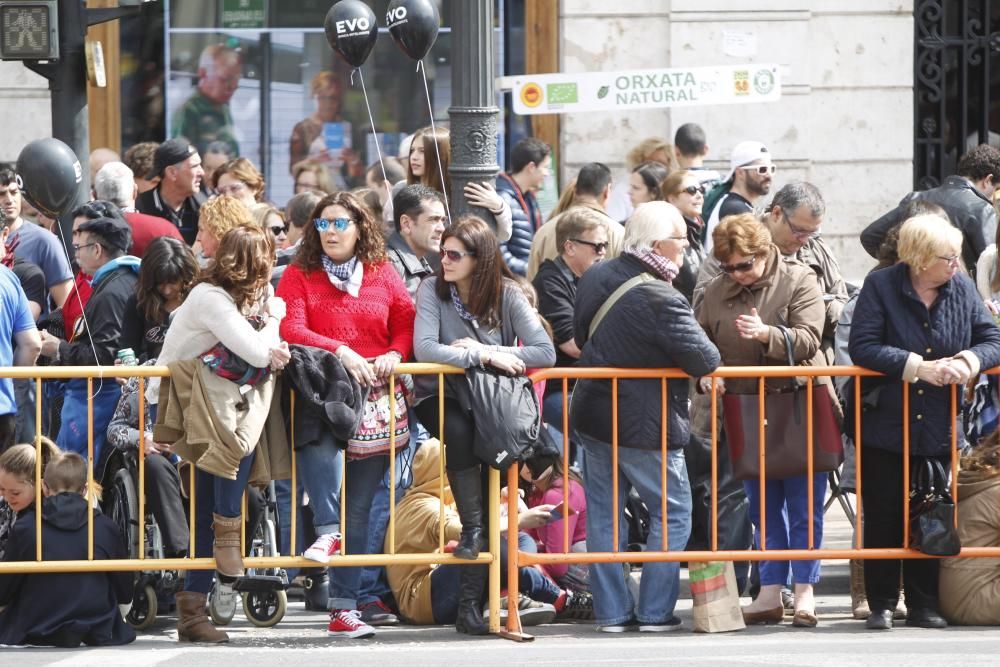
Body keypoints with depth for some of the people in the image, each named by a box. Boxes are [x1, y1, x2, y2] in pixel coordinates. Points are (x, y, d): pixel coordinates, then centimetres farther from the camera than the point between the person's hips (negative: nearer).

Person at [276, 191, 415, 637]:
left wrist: (395, 354, -12)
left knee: (360, 509, 1)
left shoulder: (383, 274, 12)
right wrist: (340, 351, -19)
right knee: (320, 443, -41)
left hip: (377, 403, 2)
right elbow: (290, 329, -8)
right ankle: (327, 530, -37)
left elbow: (406, 326, 9)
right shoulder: (298, 276, 6)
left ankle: (345, 604, 4)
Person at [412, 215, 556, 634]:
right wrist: (483, 356, -26)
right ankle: (474, 529, -20)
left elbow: (545, 353, -13)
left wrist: (487, 351, -18)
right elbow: (424, 348, -23)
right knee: (460, 433, -34)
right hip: (440, 398, -1)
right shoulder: (433, 290, -7)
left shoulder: (507, 295, -4)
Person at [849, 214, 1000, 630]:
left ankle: (924, 605, 16)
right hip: (885, 424, -3)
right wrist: (920, 368, -25)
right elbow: (862, 347, -18)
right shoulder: (880, 286, -9)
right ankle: (881, 604, 12)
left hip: (939, 428, 3)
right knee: (883, 518, 4)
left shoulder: (962, 289, 0)